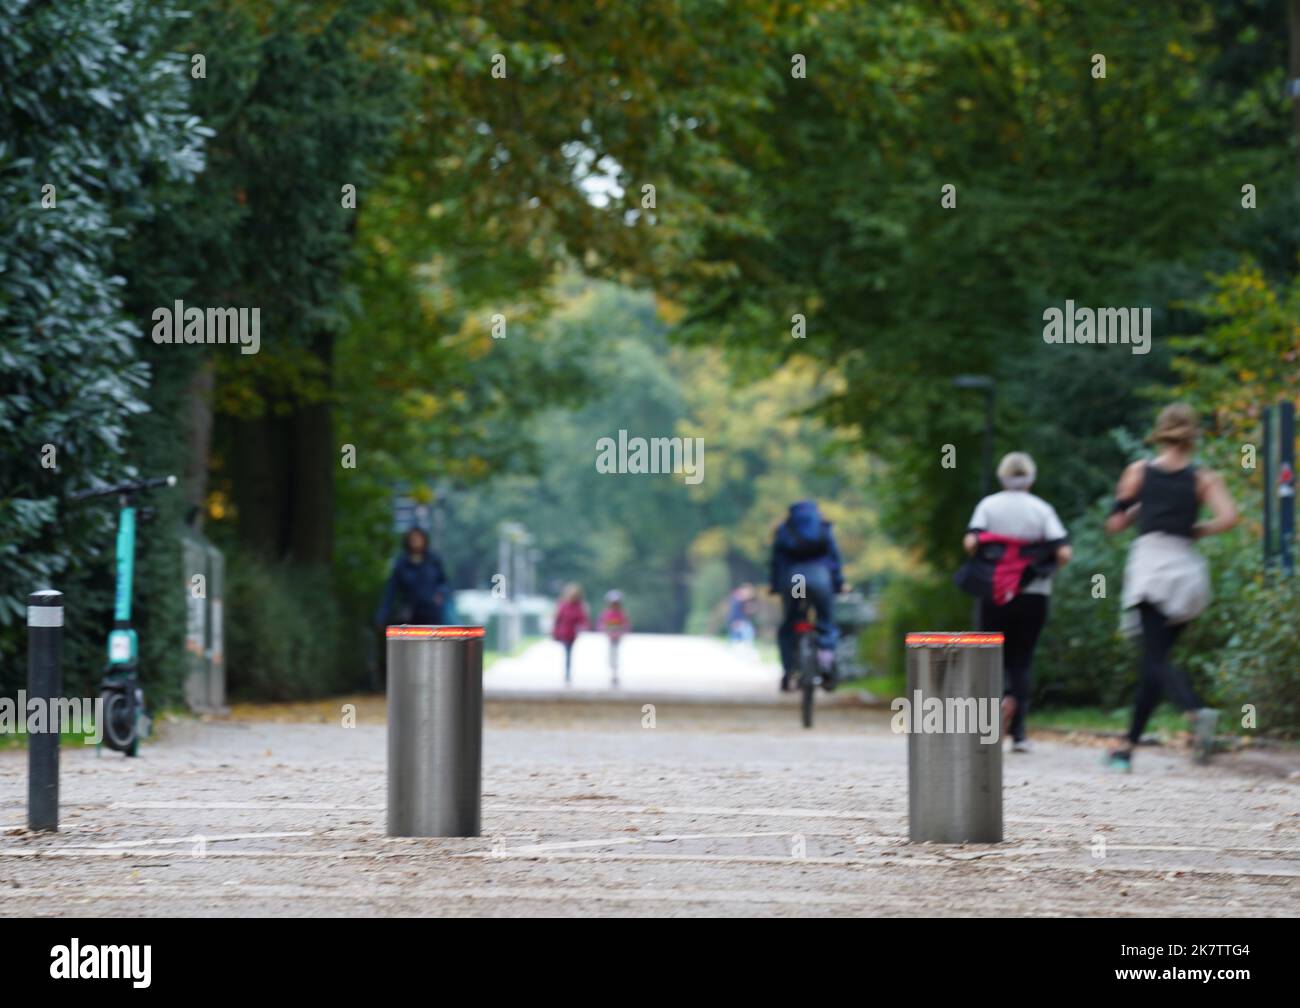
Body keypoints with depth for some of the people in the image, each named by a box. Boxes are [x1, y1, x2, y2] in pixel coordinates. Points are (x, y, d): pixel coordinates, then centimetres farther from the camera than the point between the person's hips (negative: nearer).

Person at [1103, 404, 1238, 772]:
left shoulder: (1139, 471, 5)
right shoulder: (1204, 478, 6)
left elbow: (1115, 523, 9)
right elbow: (1228, 517, -9)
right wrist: (1197, 530, 8)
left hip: (1150, 562, -3)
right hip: (1188, 569, 3)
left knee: (1155, 658, -12)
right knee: (1154, 660, 11)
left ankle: (1196, 712, -41)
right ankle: (1130, 747, 14)